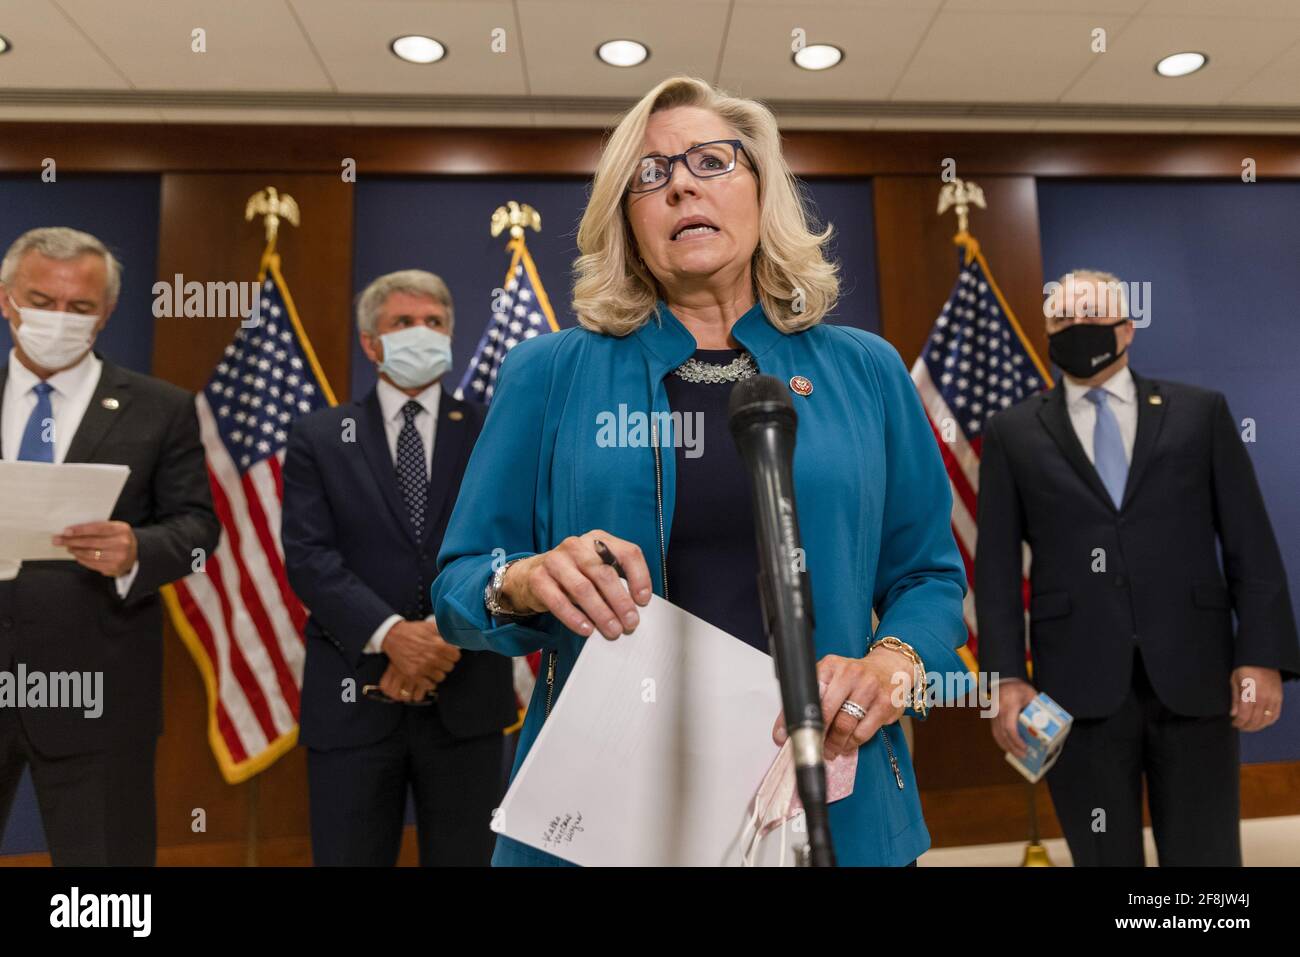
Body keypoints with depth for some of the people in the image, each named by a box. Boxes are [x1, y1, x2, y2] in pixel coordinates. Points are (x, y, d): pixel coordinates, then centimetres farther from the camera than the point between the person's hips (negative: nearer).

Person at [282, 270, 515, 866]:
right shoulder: (318, 438, 5)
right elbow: (308, 556, -5)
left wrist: (448, 632, -16)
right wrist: (391, 635, -18)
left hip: (466, 699, 1)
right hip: (353, 699, 0)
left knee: (465, 855, 13)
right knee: (349, 856, 12)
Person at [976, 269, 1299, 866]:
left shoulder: (1200, 412, 11)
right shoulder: (1012, 433, 8)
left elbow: (1250, 545, 7)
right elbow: (997, 565, 3)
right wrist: (1007, 676, -7)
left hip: (1193, 677, 1)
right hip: (1080, 687, 0)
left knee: (1207, 855, 9)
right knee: (1104, 857, 9)